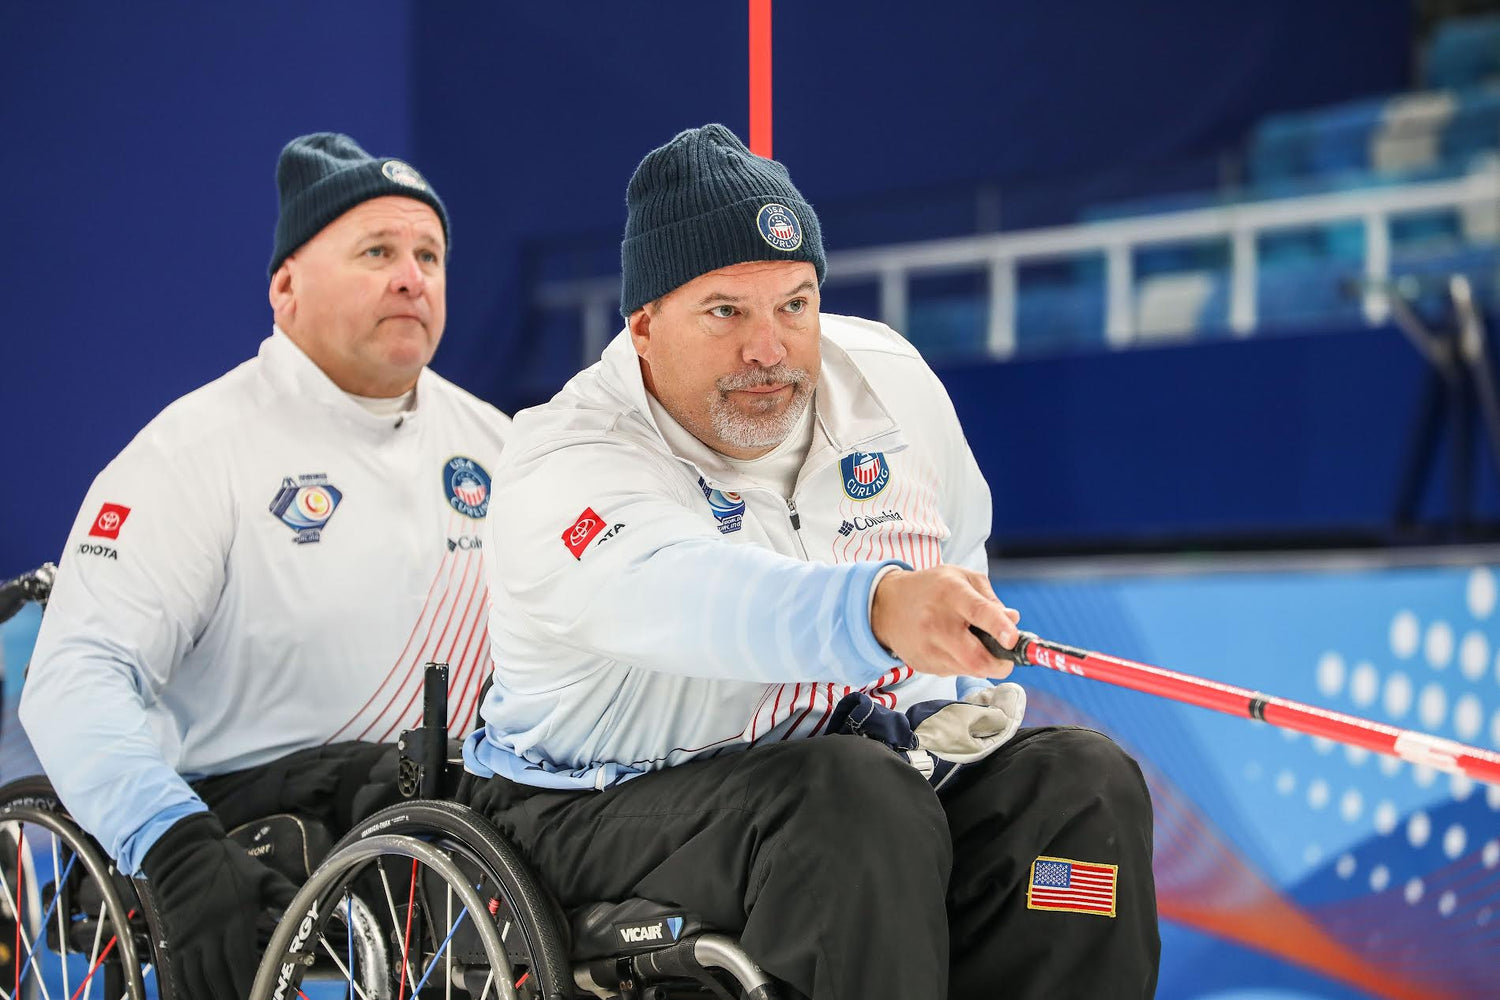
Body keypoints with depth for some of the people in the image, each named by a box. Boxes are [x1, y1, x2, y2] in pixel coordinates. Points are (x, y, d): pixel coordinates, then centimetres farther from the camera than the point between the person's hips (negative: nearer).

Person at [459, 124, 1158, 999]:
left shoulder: (893, 380, 0)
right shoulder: (562, 470, -20)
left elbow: (954, 561, 19)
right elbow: (687, 593, -43)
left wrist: (953, 705, 1)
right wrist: (880, 609, -61)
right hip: (608, 813, -6)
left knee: (1085, 785, -16)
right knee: (861, 800, -34)